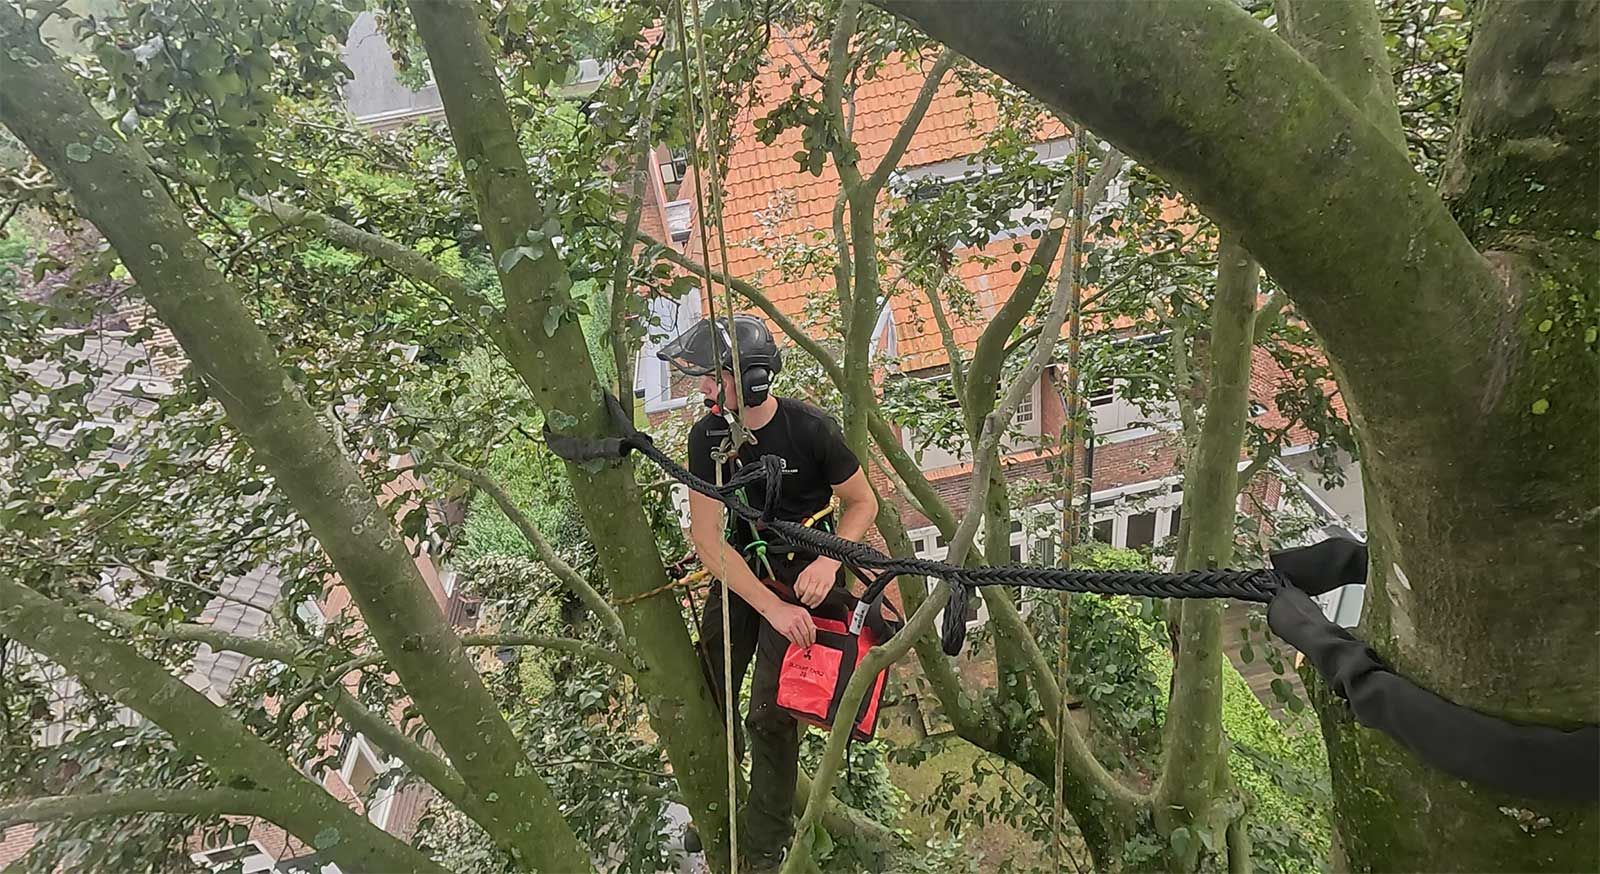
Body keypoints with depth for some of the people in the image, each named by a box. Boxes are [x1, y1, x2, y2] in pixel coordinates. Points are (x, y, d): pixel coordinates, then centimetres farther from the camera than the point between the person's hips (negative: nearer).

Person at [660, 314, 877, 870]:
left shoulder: (810, 428, -19)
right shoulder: (707, 436, -12)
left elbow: (863, 502, -5)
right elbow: (708, 540, -14)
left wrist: (828, 562, -23)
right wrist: (772, 608, -22)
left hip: (802, 570, -3)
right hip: (739, 567, 4)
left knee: (770, 712, -9)